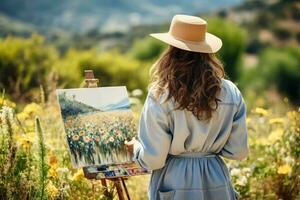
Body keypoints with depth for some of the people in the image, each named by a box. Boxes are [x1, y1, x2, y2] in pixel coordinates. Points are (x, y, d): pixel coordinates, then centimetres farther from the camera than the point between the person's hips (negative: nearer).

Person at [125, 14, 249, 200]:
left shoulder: (160, 97, -16)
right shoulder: (230, 93, -6)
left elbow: (153, 160, -13)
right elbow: (239, 151, 0)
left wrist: (136, 147, 8)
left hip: (176, 184, -3)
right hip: (216, 183, 3)